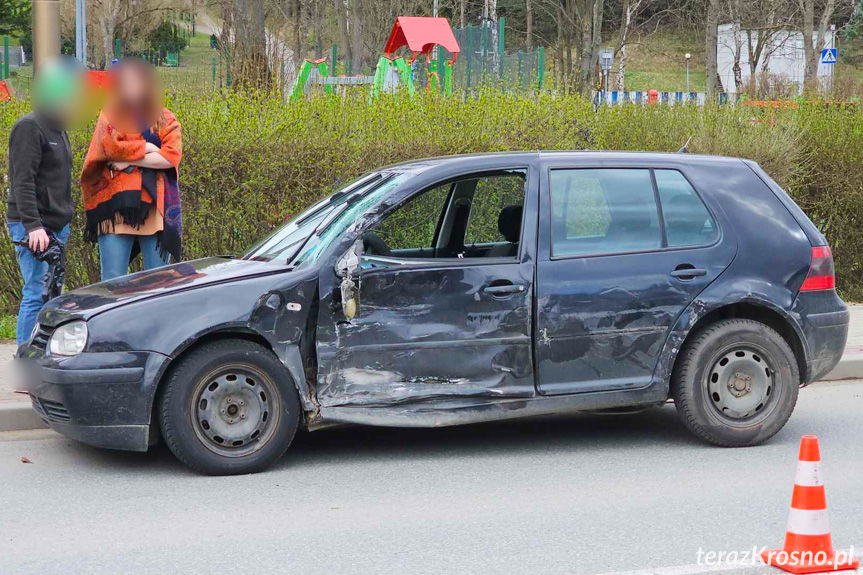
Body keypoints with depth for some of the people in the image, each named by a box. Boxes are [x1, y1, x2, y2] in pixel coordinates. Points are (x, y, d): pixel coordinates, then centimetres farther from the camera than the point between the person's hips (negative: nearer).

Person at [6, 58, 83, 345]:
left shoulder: (57, 129, 18)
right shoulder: (29, 127, -11)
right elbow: (22, 182, -18)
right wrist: (33, 225, -26)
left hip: (55, 225, 9)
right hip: (32, 227, -9)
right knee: (37, 294, -11)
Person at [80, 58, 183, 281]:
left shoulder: (165, 119, 12)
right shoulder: (110, 117, 11)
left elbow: (172, 157, -4)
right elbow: (111, 147, -8)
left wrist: (129, 159, -7)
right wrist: (149, 148, -2)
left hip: (155, 207, 1)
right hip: (116, 207, -1)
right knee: (113, 280, -1)